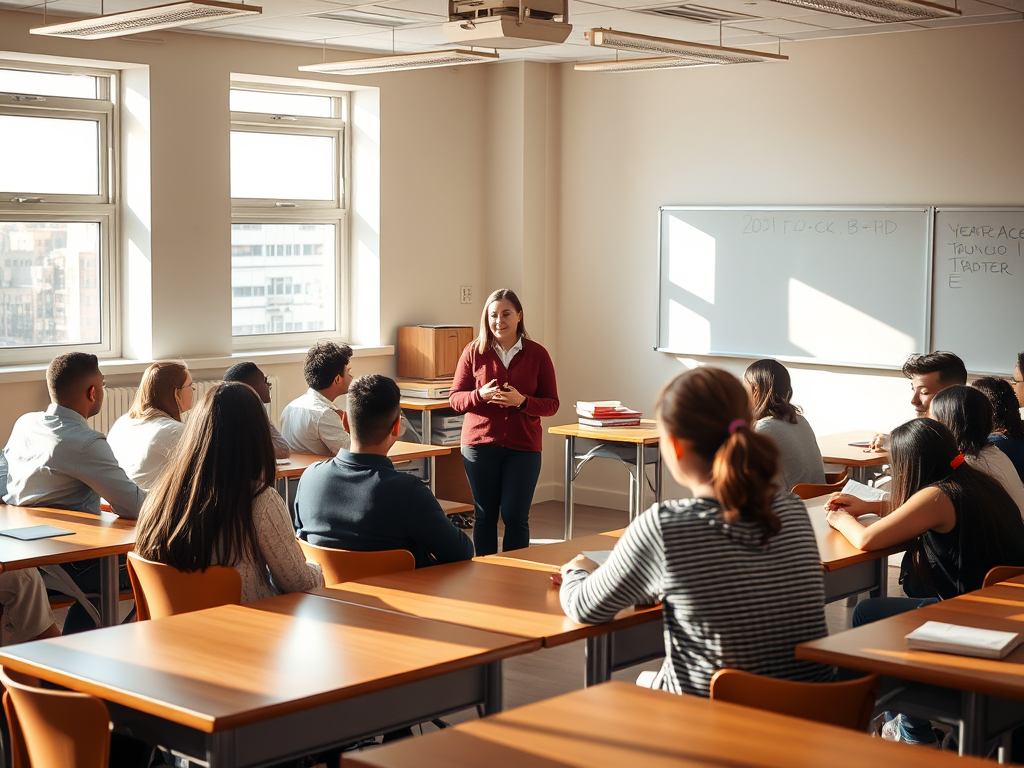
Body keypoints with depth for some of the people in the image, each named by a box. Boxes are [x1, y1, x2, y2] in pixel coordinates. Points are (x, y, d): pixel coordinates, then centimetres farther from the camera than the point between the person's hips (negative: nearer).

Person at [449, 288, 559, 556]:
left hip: (523, 446, -1)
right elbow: (455, 398, 4)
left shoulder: (537, 354, 2)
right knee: (485, 515, 7)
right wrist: (480, 395, -16)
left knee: (516, 516, -2)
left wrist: (522, 401, -17)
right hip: (480, 444, 1)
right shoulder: (474, 352, 3)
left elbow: (551, 404, 2)